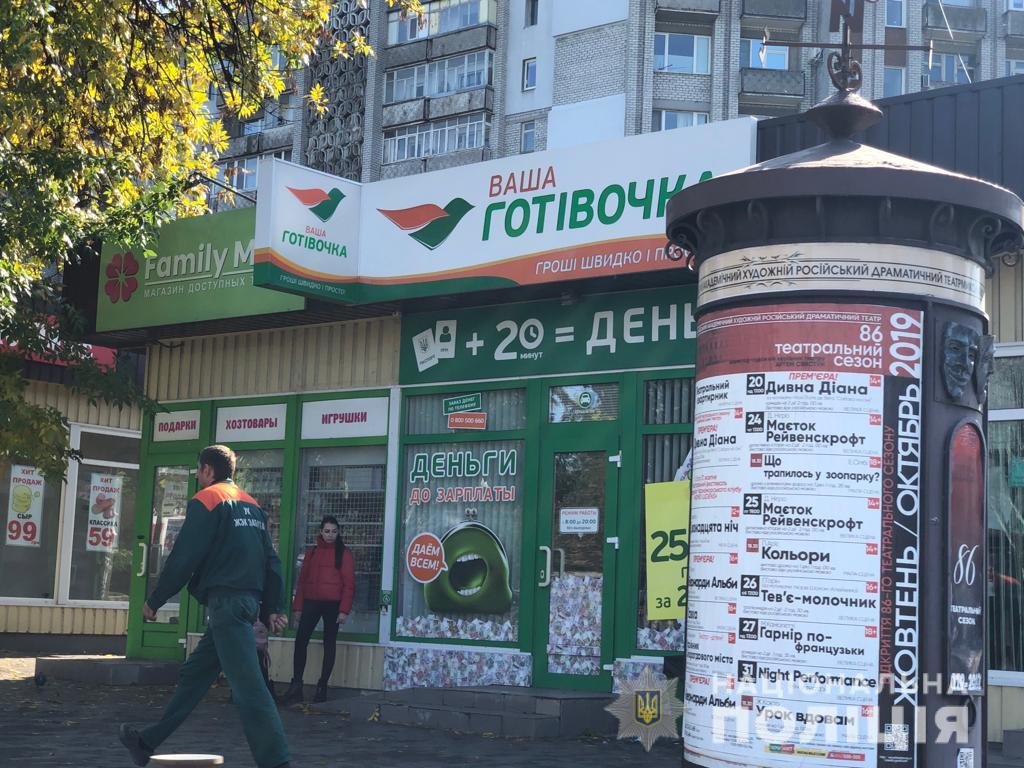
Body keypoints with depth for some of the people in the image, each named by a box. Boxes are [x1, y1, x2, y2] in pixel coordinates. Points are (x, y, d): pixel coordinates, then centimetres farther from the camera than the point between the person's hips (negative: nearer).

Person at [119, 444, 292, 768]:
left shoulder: (207, 500, -5)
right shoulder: (252, 504, 19)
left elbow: (183, 557, -10)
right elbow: (271, 559, 16)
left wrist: (155, 601, 0)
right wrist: (273, 607, 16)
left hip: (225, 602, -9)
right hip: (249, 601, 9)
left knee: (248, 686, -13)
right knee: (193, 675, 16)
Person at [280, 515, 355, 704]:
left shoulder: (344, 553, 1)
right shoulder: (311, 552, 13)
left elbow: (349, 583, -4)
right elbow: (302, 580, 12)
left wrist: (344, 610, -11)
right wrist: (298, 606, 6)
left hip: (333, 604, -3)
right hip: (311, 602, 3)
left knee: (329, 644, 3)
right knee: (300, 641, -7)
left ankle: (322, 687, 9)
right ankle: (296, 685, -5)